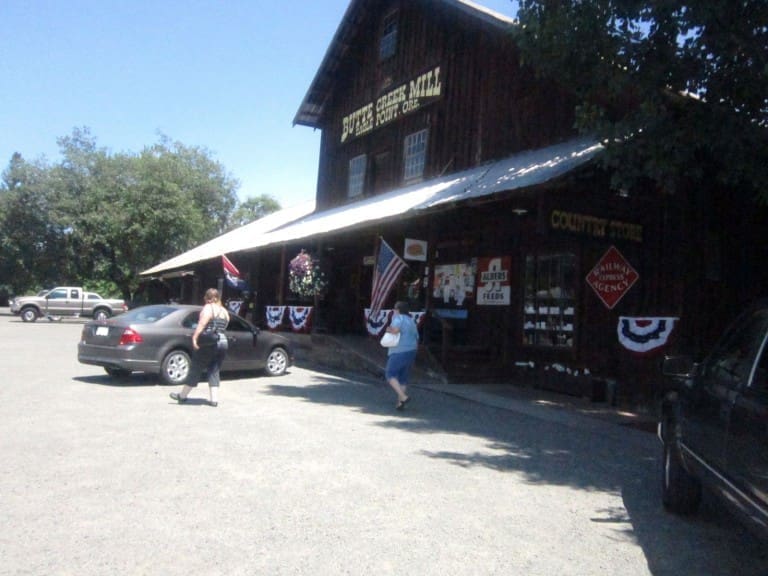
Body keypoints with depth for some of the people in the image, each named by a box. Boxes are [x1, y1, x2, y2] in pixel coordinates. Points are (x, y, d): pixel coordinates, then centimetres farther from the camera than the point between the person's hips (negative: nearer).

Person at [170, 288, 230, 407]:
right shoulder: (224, 311, 15)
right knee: (214, 371, 11)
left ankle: (182, 396, 15)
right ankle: (214, 399, 4)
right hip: (223, 342, 6)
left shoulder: (208, 308, -6)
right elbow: (223, 327, 14)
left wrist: (194, 338, -23)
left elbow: (201, 324, -18)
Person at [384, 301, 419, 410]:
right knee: (403, 378, 13)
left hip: (399, 352, -8)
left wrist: (389, 329, -6)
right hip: (412, 351, 8)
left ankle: (403, 397, -13)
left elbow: (395, 329, -25)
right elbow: (416, 339, 20)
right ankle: (400, 403, 10)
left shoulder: (398, 317, -6)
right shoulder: (412, 321, 18)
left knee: (390, 375, 2)